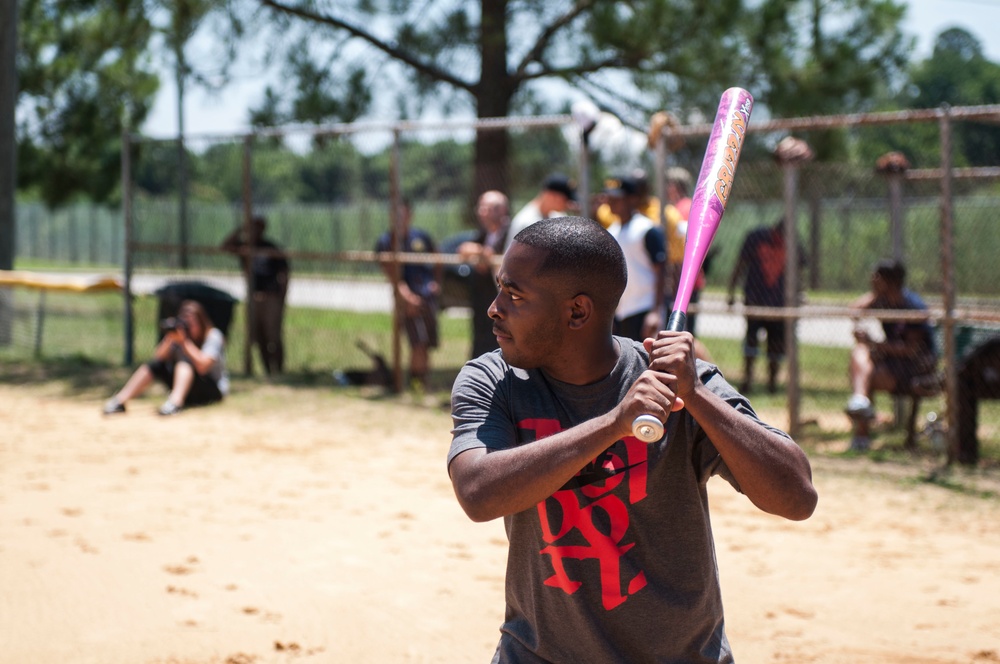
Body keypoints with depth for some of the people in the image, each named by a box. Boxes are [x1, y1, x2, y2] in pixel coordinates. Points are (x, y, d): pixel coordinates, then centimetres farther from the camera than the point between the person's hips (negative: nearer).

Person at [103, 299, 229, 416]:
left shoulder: (213, 336, -11)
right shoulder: (179, 333, 4)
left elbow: (202, 366, -27)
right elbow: (157, 358, -6)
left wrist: (184, 341, -28)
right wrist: (169, 339, -21)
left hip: (214, 390, -5)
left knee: (185, 358, -31)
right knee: (157, 364, -16)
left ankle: (175, 401, -56)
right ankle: (120, 400, -25)